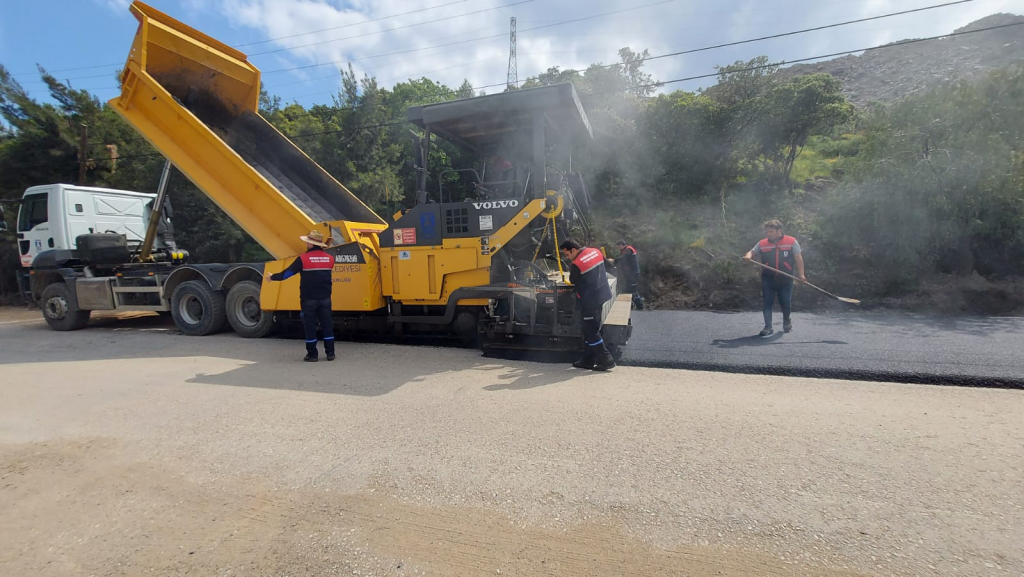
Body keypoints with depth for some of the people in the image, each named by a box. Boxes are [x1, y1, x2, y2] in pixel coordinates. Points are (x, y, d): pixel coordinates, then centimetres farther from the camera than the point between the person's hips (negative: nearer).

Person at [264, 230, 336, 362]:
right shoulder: (329, 258, 3)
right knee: (327, 324, 8)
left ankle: (312, 354, 8)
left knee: (310, 326, 4)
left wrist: (272, 277, 9)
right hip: (325, 298, 4)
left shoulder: (303, 258, -10)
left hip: (309, 299, -4)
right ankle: (330, 353, 10)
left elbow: (287, 273, -6)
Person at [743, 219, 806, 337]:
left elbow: (798, 258, 0)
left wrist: (801, 274, -8)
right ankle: (768, 327, 2)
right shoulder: (762, 243, 2)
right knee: (767, 302, -3)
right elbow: (752, 251, 5)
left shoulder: (792, 242, -2)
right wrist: (748, 256, -20)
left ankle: (786, 321, 37)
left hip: (786, 279, -1)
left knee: (786, 303, 9)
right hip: (768, 279, 1)